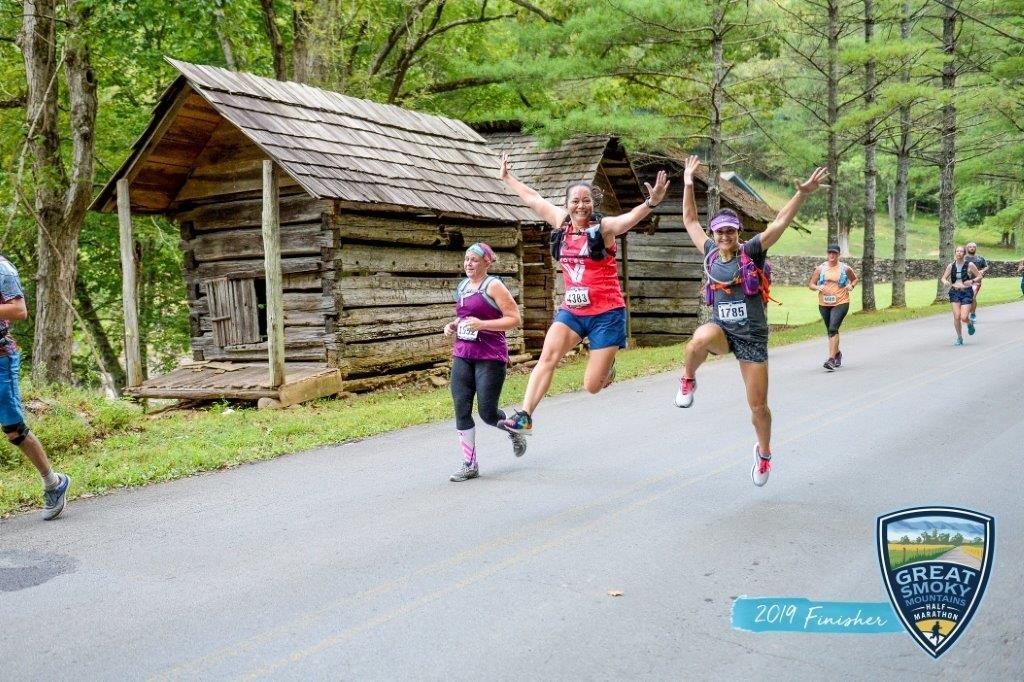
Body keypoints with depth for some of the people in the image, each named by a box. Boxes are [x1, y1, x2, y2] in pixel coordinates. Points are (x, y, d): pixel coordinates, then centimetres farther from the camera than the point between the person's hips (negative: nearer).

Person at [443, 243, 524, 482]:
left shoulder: (494, 286, -7)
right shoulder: (463, 286, 15)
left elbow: (515, 319, -11)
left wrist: (482, 324, -20)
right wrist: (453, 325, 9)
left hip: (490, 357, -6)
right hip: (462, 355, 6)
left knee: (487, 412, -3)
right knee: (461, 410, -2)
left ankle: (515, 431, 30)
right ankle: (470, 465, 6)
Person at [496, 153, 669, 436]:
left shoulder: (604, 227, -9)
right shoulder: (561, 222, 5)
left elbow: (632, 217, -29)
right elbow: (532, 198, 18)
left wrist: (652, 203, -49)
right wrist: (507, 177, 28)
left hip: (606, 313, -4)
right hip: (571, 310, 4)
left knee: (592, 386, -3)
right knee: (547, 355, -19)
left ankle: (608, 363, 33)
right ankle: (524, 417, -15)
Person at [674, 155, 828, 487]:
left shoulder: (751, 252, -6)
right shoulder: (710, 253, 3)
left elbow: (780, 222, -17)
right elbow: (690, 220, 12)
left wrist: (802, 194, -30)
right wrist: (688, 184, 7)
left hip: (752, 336, -1)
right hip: (721, 328, 1)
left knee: (758, 405, 4)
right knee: (700, 339, -38)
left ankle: (764, 452, 33)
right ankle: (688, 380, -7)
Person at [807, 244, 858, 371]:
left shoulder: (845, 268, 2)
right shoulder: (820, 268, 5)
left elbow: (855, 279, 18)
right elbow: (810, 284, 7)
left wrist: (851, 285, -4)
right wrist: (818, 287, -14)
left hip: (841, 303, -4)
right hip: (824, 304, 4)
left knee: (833, 329, -20)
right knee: (830, 331, 16)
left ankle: (831, 359, -24)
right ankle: (837, 353, 41)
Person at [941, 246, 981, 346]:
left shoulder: (970, 265, -4)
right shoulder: (951, 266, 3)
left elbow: (979, 276, 5)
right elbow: (943, 278, 8)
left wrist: (972, 281, -15)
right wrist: (945, 282, -15)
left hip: (966, 292, -2)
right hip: (954, 292, 2)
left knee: (964, 317, -12)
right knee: (957, 317, -5)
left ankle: (970, 324, 26)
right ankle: (959, 338, 13)